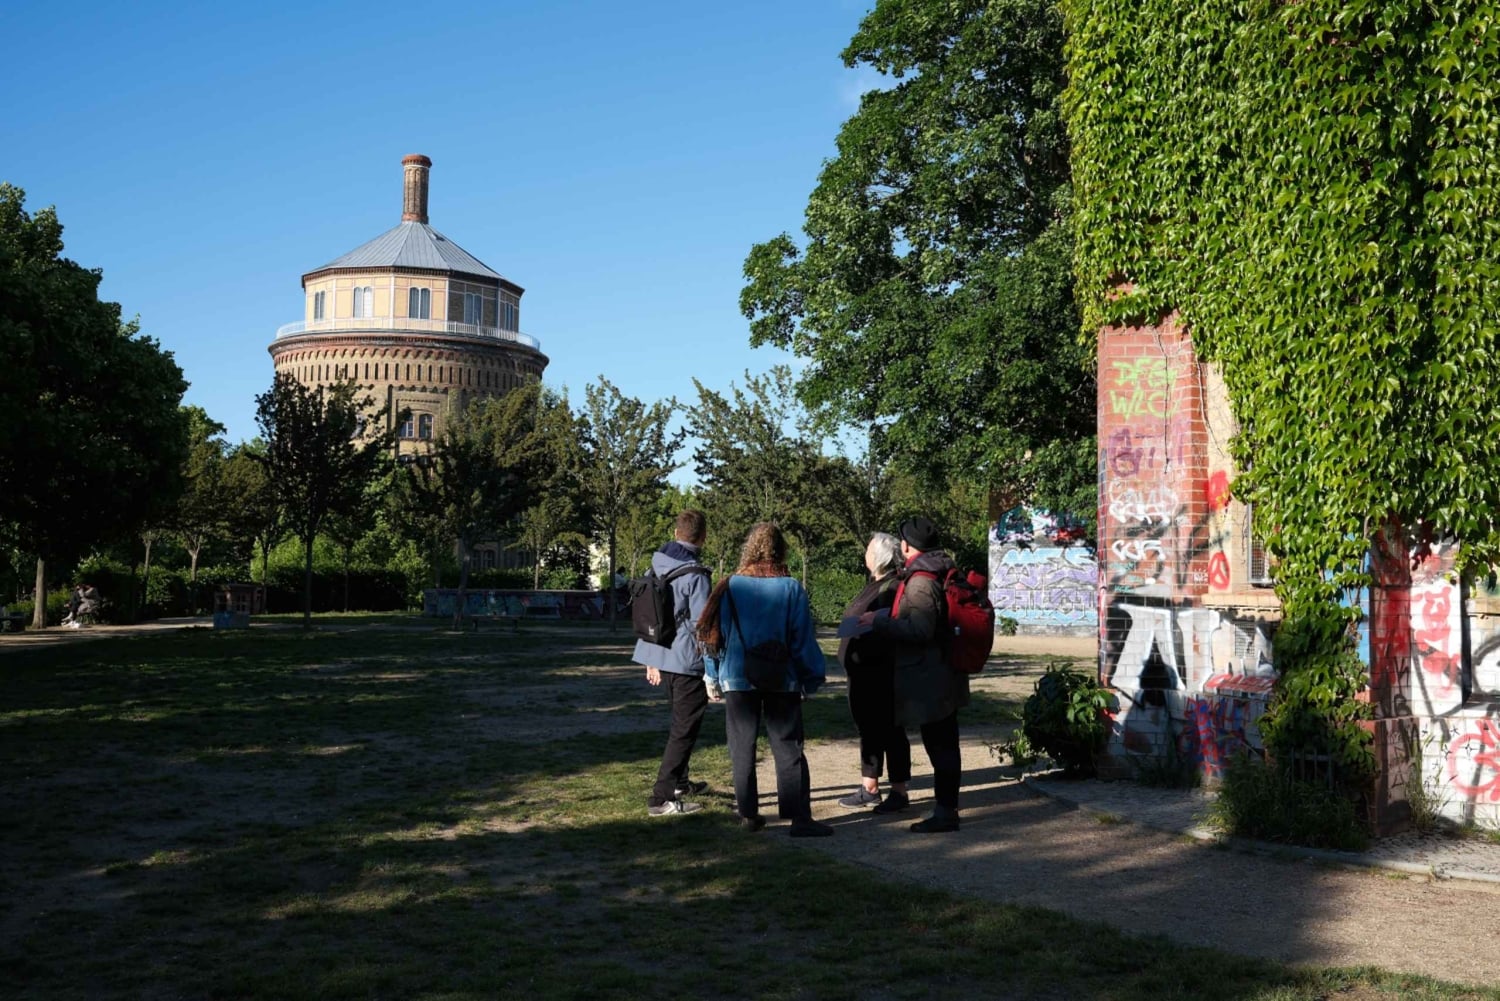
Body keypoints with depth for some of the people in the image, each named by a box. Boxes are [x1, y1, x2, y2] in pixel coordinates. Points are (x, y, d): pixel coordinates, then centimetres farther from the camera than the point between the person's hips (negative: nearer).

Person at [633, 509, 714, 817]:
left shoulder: (657, 567, 6)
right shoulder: (695, 575, -18)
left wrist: (652, 660, 20)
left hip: (662, 659, 8)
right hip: (688, 662, -8)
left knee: (680, 722, 25)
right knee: (684, 730, -1)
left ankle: (679, 782, 39)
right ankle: (662, 798, -3)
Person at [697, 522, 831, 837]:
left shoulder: (730, 587, -4)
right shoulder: (792, 589, -6)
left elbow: (713, 634, 1)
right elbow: (803, 639, -3)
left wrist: (713, 676, 11)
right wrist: (811, 679, 7)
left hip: (738, 679, 1)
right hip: (781, 681, 0)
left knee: (742, 749, 10)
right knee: (788, 748, 4)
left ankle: (748, 814, 13)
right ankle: (800, 817, 1)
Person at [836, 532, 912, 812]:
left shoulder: (893, 588, -15)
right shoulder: (874, 585, 15)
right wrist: (853, 666, 19)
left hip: (881, 674, -10)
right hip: (863, 672, 10)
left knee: (890, 730, 0)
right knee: (868, 729, 15)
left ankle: (899, 792, 9)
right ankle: (869, 789, 24)